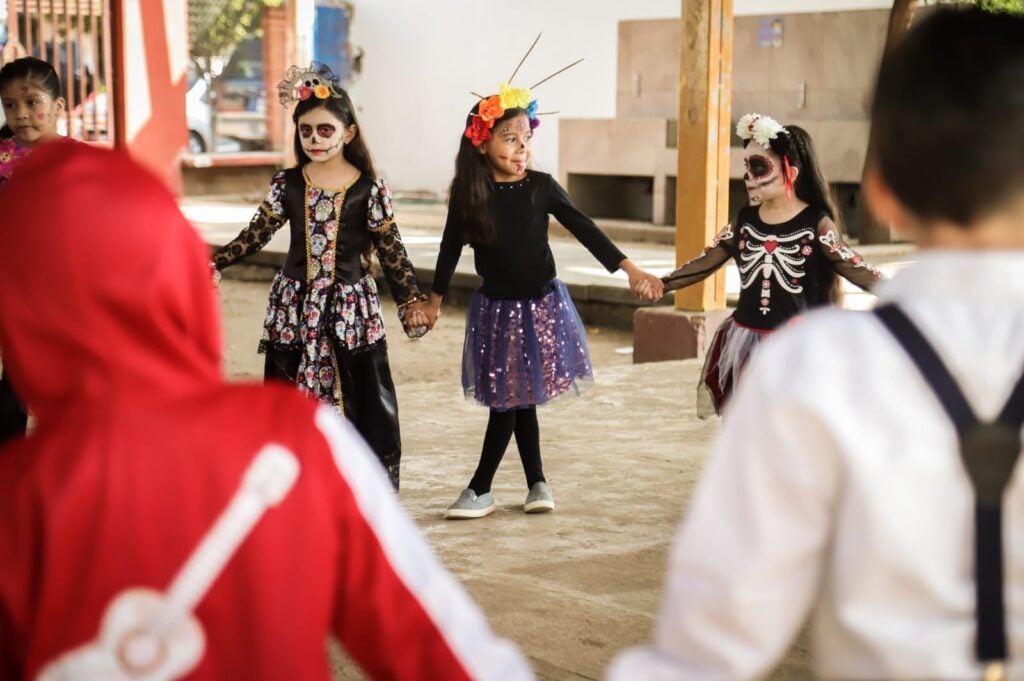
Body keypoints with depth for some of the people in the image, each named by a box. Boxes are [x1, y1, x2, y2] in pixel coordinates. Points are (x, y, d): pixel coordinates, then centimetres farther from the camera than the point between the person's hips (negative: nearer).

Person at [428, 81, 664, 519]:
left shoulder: (540, 187, -8)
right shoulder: (467, 194, -6)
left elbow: (584, 229, -7)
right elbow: (451, 247, 6)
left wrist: (630, 269, -14)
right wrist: (434, 301, 14)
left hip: (541, 304, -1)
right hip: (496, 307, 1)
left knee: (514, 399, 0)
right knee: (515, 399, 8)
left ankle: (480, 490, 7)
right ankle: (537, 483, 22)